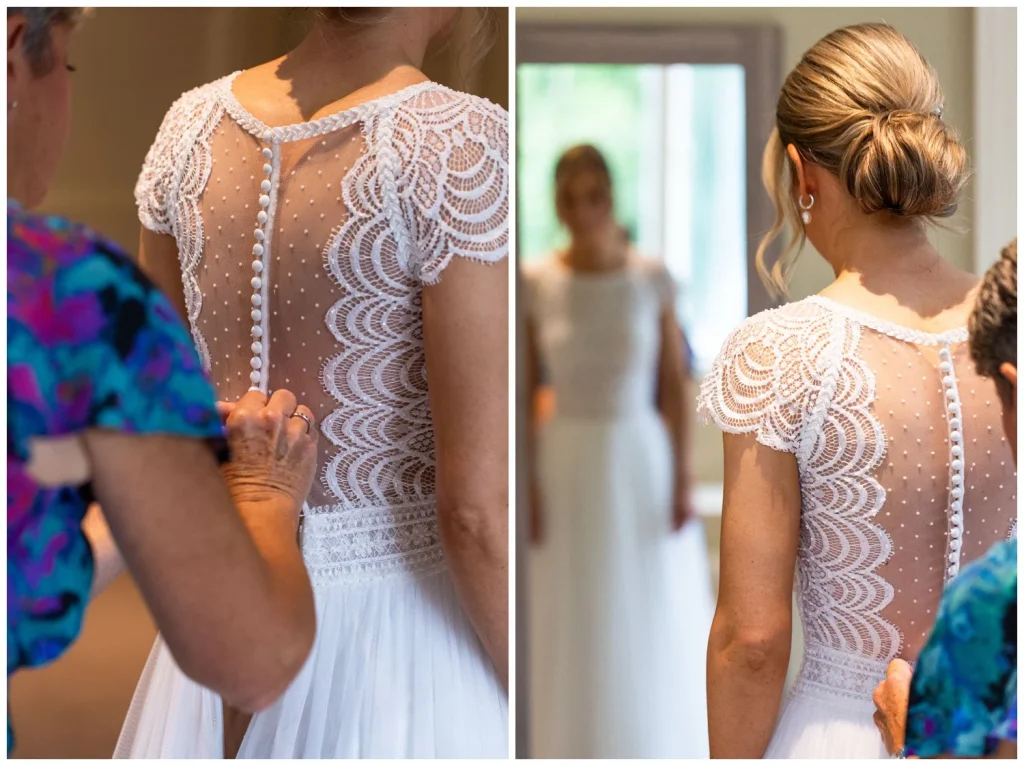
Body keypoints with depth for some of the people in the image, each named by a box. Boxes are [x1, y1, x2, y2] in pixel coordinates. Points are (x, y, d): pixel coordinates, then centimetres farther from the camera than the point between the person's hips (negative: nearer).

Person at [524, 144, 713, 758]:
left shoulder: (652, 279, -3)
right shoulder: (535, 285, -2)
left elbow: (674, 386, -2)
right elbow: (523, 392, 0)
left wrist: (683, 479, -6)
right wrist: (526, 485, -6)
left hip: (641, 459, 0)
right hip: (566, 464, 0)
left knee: (654, 626, 6)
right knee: (570, 625, 5)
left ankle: (655, 749, 20)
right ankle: (577, 754, 17)